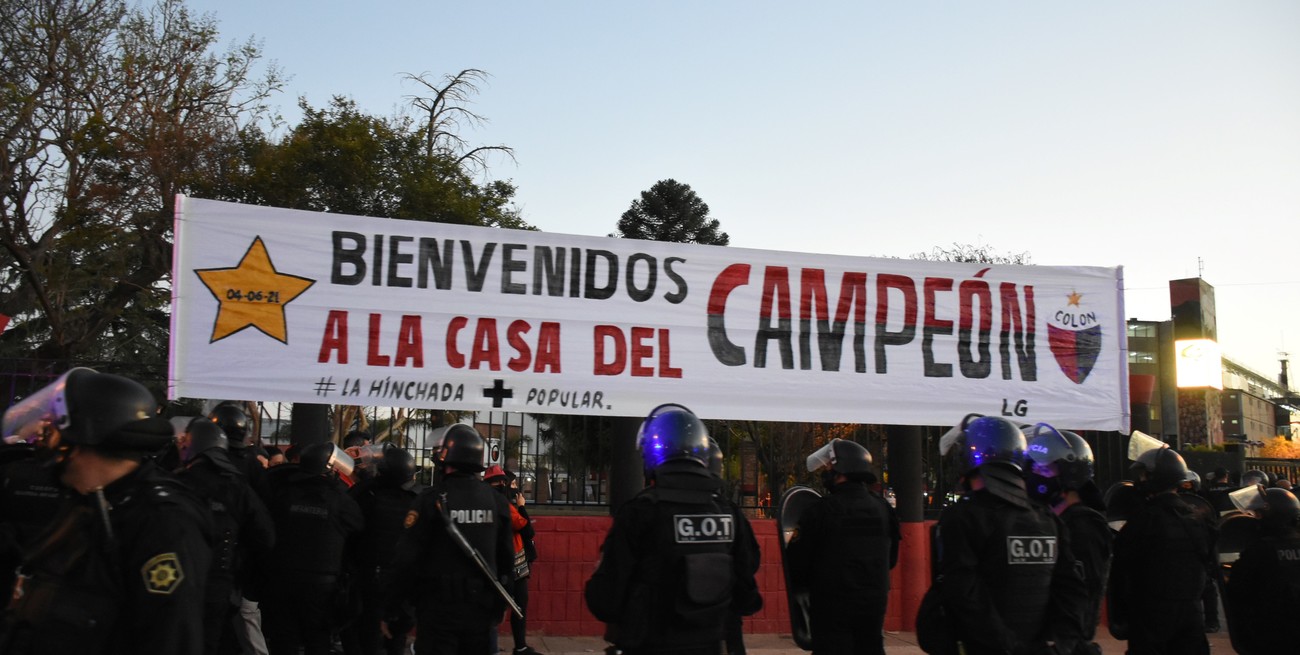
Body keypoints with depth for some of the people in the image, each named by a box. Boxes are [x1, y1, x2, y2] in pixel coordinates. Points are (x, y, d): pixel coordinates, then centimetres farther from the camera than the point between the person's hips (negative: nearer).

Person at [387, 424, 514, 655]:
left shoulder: (432, 499, -11)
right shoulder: (497, 501, 3)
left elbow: (407, 559, -13)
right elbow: (506, 558, 9)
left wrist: (390, 610, -4)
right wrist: (499, 605, 20)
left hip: (439, 608, -5)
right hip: (481, 608, 5)